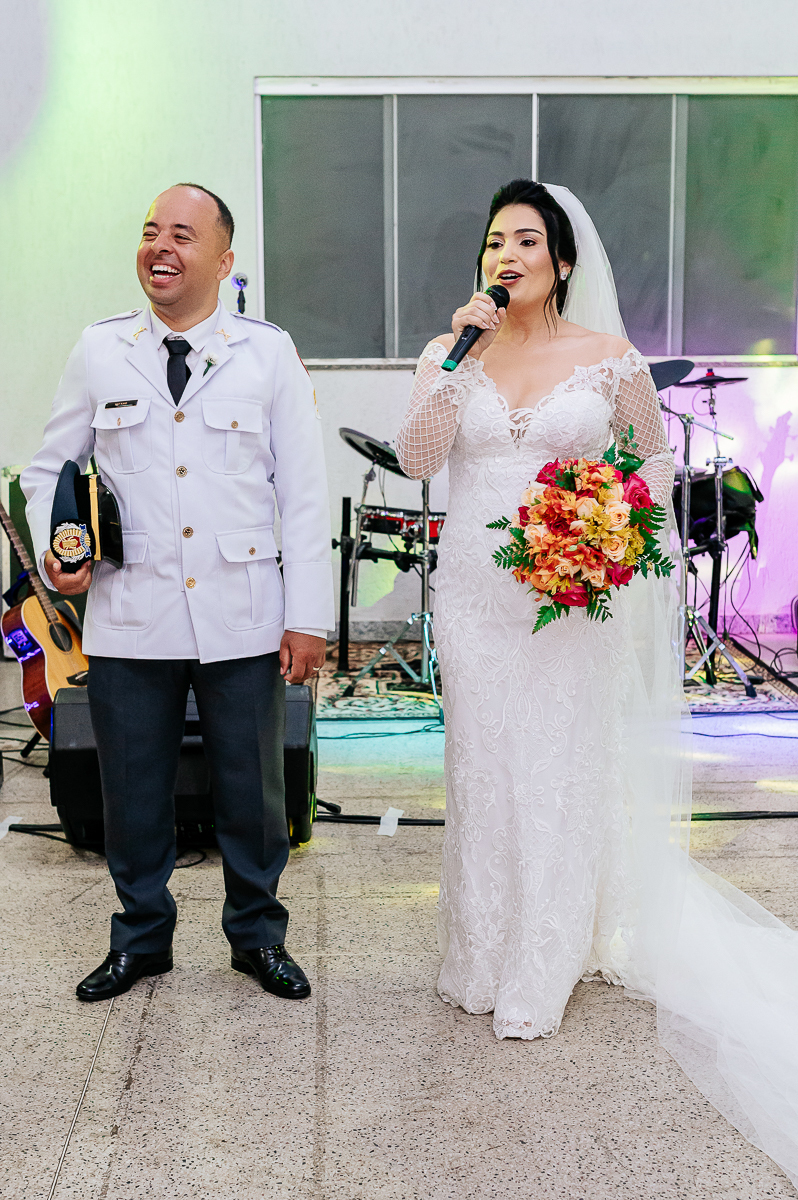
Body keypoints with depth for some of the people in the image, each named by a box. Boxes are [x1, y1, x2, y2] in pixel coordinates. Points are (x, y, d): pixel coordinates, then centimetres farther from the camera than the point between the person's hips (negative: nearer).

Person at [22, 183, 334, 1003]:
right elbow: (50, 467, 13)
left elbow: (304, 492, -1)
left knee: (252, 792, 12)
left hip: (244, 621, -1)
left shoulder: (270, 353, 1)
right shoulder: (99, 350, 5)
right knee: (133, 795, 13)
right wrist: (51, 547, -7)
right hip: (128, 620, 1)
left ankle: (258, 936, 34)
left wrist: (308, 615, -5)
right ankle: (141, 938, 36)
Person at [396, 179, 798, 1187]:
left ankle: (540, 975, 18)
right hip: (473, 592, 2)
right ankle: (481, 957, 25)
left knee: (558, 772, 3)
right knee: (480, 770, 9)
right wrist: (457, 353, -14)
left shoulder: (610, 357, -1)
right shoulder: (452, 353, 4)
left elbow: (657, 457, 10)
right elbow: (416, 458, -8)